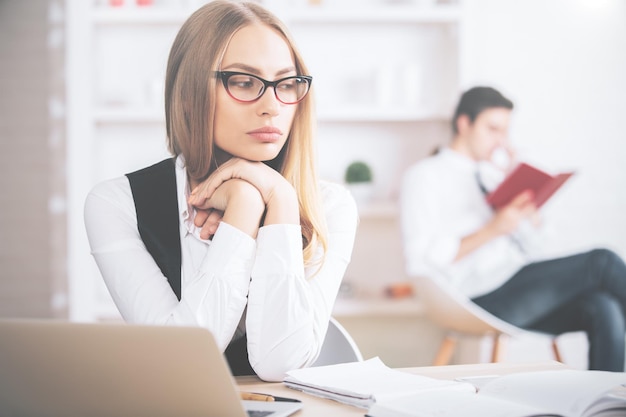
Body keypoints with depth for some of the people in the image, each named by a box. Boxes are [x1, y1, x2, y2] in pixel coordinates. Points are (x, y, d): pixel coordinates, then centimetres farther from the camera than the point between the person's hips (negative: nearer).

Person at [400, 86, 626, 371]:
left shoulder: (493, 173, 25)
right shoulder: (424, 175, 3)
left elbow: (535, 239, 20)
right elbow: (421, 261, -9)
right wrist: (491, 230, -16)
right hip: (486, 296, -7)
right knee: (602, 262, -22)